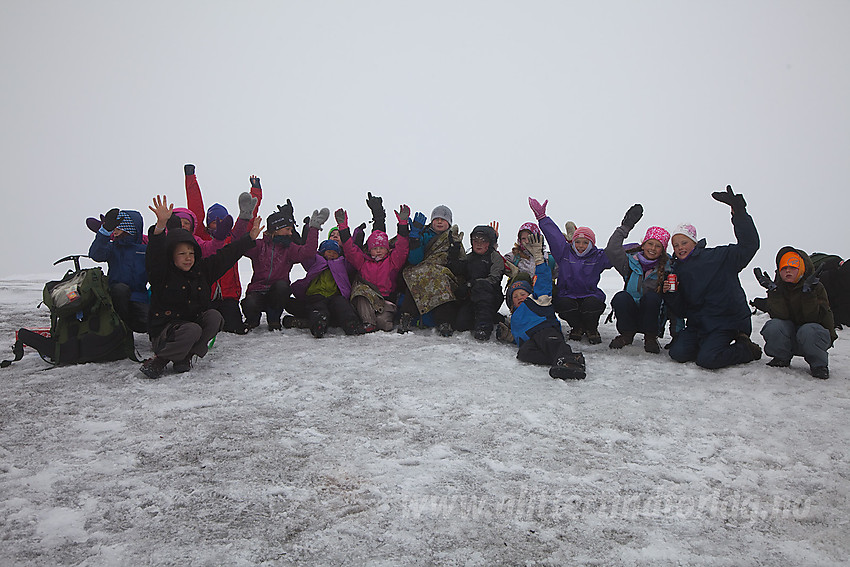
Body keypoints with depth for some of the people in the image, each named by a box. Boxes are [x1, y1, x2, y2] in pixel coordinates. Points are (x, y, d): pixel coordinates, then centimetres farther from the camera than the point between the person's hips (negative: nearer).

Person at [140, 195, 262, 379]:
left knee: (214, 316, -22)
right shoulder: (162, 273, -8)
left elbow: (225, 256, 11)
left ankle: (185, 356, -14)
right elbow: (155, 255, -28)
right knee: (192, 330, -34)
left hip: (196, 321, 6)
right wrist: (160, 226, -46)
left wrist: (250, 239, 10)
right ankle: (159, 360, -13)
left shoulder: (201, 270, 8)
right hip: (165, 330, -6)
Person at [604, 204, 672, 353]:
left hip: (652, 317, -1)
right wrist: (625, 226, -13)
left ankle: (650, 337, -13)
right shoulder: (631, 261, 3)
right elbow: (612, 250, -13)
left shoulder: (666, 267, 0)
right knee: (621, 297, -29)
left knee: (651, 296, -31)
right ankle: (627, 335, -6)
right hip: (629, 315, 1)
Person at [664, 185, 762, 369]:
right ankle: (709, 345, 10)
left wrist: (739, 213, -21)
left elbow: (749, 245, -13)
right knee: (677, 353, -17)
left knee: (706, 359, -24)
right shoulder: (676, 270, 10)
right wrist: (669, 293, -12)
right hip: (697, 324, 5)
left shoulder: (717, 257, -2)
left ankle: (747, 349, 4)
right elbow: (681, 311, 9)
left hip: (727, 322, -5)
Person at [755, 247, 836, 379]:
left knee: (808, 331, -36)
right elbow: (779, 316, -17)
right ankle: (781, 358, 0)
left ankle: (819, 364, -8)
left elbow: (813, 318, -22)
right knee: (774, 326, -28)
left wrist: (808, 292, -31)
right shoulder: (778, 287, -2)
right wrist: (773, 290, -24)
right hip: (789, 339, 3)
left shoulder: (817, 288, -9)